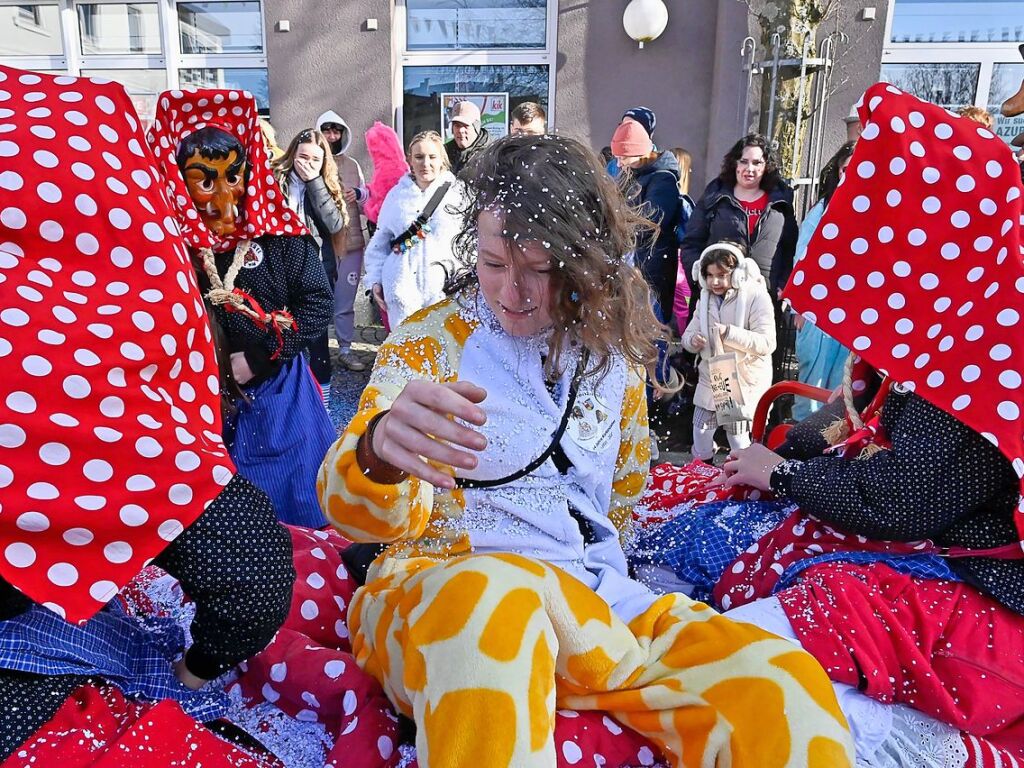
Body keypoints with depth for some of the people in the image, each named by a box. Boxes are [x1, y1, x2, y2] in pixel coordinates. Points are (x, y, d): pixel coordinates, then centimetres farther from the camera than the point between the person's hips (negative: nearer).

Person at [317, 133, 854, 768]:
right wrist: (379, 450, -39)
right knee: (491, 598, -39)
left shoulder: (613, 353, 9)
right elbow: (355, 511, -17)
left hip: (593, 596, 3)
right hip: (438, 592, -2)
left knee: (785, 689, -22)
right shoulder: (431, 342, -3)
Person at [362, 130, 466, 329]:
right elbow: (380, 241, 16)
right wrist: (374, 279, 11)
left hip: (444, 288, -1)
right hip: (401, 287, 2)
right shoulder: (397, 194, 10)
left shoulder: (458, 192, 4)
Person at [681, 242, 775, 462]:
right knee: (701, 429, 11)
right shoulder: (705, 299, 6)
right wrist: (693, 341, -17)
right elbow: (687, 335, 7)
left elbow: (767, 343, -22)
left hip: (745, 381, -5)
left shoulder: (756, 297, -14)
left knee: (738, 434, 3)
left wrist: (730, 333, -31)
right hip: (711, 377, 6)